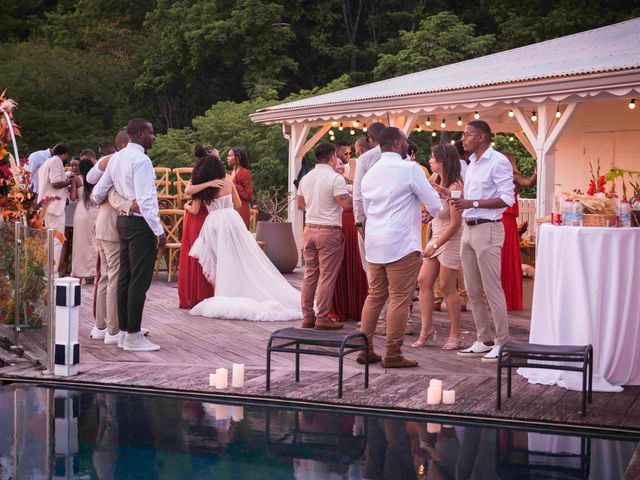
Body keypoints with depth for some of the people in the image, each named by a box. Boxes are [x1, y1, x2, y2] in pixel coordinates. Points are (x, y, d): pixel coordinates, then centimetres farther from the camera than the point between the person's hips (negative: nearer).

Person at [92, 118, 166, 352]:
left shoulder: (117, 158, 11)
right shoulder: (141, 160, -16)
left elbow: (98, 193, 15)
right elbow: (145, 200, -22)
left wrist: (103, 204, 37)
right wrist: (159, 231, -20)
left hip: (123, 221, 9)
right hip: (141, 224, -9)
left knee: (125, 277, 13)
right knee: (140, 280, -5)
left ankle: (125, 331, 20)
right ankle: (133, 336, -2)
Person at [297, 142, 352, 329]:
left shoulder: (306, 178, 8)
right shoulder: (335, 178, -13)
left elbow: (300, 204, 17)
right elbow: (347, 204, -19)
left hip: (310, 229, 7)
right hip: (329, 231, -7)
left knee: (310, 273, 12)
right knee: (327, 275, -1)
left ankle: (308, 316, 15)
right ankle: (322, 318, 0)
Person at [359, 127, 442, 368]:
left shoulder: (370, 173, 14)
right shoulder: (409, 168, -8)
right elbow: (434, 204, -7)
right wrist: (440, 211, 17)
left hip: (374, 243, 7)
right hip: (401, 243, -7)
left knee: (375, 296, 14)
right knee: (400, 299, -3)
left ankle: (365, 348, 14)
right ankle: (392, 355, -1)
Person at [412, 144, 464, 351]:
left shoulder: (454, 186, -18)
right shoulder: (437, 182, 6)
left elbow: (455, 223, -20)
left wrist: (435, 245, -19)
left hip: (450, 240, -8)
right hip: (436, 238, 8)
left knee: (447, 287, -1)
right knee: (424, 281, 4)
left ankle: (455, 335, 12)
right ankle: (427, 329, 11)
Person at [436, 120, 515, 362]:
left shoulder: (498, 162, -10)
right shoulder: (472, 163, 17)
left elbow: (507, 198, -17)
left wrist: (472, 203, -21)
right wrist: (452, 197, 8)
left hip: (487, 229, -9)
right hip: (468, 229, 9)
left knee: (492, 289, -7)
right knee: (473, 291, 10)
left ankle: (502, 343, -1)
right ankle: (483, 341, 17)